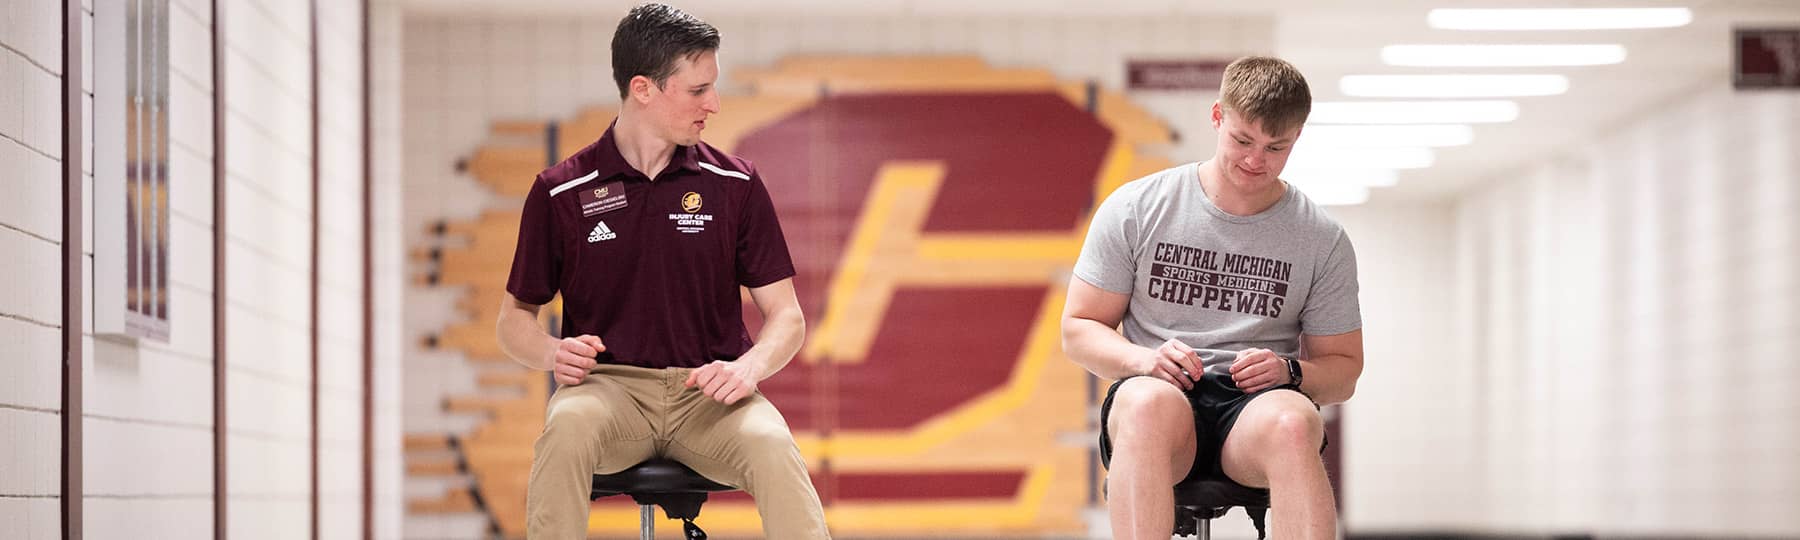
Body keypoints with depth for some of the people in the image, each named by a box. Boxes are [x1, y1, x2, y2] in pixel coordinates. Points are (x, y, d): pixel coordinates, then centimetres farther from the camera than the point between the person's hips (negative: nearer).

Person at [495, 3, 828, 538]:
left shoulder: (736, 184, 7)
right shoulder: (560, 193, 4)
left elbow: (785, 314, 8)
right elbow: (515, 317, 13)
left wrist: (749, 367, -15)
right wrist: (552, 353, -11)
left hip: (709, 393, 1)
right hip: (608, 385, -1)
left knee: (771, 444, -33)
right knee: (568, 429, -36)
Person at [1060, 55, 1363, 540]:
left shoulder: (1323, 241, 10)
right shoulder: (1135, 209, 7)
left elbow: (1343, 369, 16)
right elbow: (1078, 330, 10)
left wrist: (1289, 371, -8)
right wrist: (1143, 359, -12)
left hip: (1257, 404, 1)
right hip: (1153, 390, 0)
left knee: (1293, 422, -38)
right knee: (1151, 403, -39)